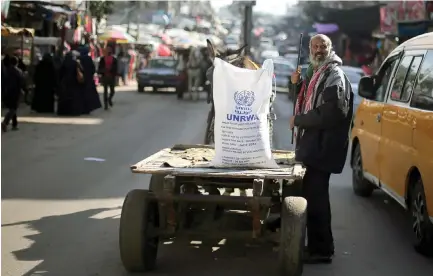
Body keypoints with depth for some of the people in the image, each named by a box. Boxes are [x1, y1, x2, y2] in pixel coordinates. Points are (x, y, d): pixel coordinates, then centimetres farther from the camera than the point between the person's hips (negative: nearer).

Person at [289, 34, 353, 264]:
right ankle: (316, 245, 25)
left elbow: (329, 115, -23)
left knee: (316, 197, -6)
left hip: (322, 147, -10)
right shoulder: (316, 72, 17)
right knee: (311, 195, 15)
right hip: (313, 145, 10)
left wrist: (298, 120, -13)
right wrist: (297, 85, 10)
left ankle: (322, 250, 1)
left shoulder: (334, 76, -14)